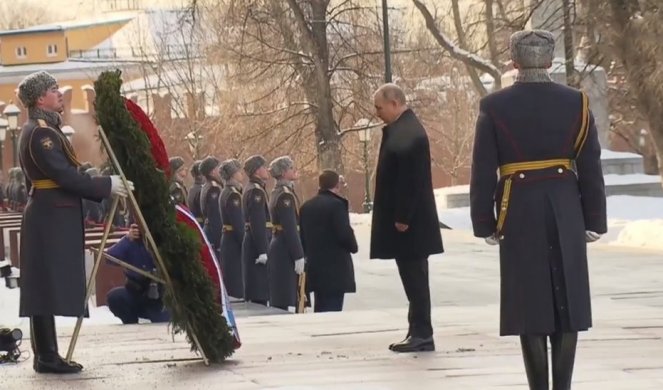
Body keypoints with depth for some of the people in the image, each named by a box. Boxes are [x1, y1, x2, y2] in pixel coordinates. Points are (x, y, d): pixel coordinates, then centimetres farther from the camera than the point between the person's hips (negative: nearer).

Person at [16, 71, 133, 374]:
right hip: (50, 219, -10)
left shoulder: (43, 130, 18)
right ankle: (46, 358, -7)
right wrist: (107, 186, -14)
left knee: (49, 288, 11)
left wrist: (103, 189, 17)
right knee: (48, 286, -8)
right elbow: (65, 176, -20)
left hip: (53, 218, 10)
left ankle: (47, 355, 14)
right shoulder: (40, 133, -15)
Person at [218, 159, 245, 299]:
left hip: (227, 239, 10)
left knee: (229, 281, 14)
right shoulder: (233, 195, -17)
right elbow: (238, 224, -20)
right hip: (234, 242, -10)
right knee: (236, 283, -7)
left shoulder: (226, 192, 14)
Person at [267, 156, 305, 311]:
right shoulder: (286, 195, -16)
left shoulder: (278, 192, 15)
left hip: (278, 245, 10)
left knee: (278, 297, 13)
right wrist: (299, 256, -19)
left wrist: (298, 253, 19)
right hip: (285, 250, -10)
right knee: (283, 298, -7)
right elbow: (290, 228, -20)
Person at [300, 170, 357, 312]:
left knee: (320, 309, 14)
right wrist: (353, 247, 2)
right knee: (333, 309, -7)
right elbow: (345, 233, -17)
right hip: (336, 267, -8)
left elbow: (302, 235, 13)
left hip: (314, 266, 8)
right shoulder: (337, 205, -13)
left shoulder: (306, 206, 11)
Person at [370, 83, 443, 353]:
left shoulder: (408, 133, -18)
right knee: (413, 277, 13)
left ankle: (422, 335, -1)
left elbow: (410, 178, -23)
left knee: (414, 277, -5)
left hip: (408, 222, -10)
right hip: (406, 219, 10)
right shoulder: (402, 129, 13)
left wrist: (402, 218, -22)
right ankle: (418, 332, 18)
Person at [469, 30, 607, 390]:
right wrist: (594, 220, 8)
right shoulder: (575, 103, 0)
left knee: (529, 301, 3)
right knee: (567, 300, 6)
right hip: (566, 212, 1)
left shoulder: (494, 106, -4)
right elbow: (591, 169, 1)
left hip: (519, 213, -1)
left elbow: (483, 172, -4)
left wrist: (485, 223, 3)